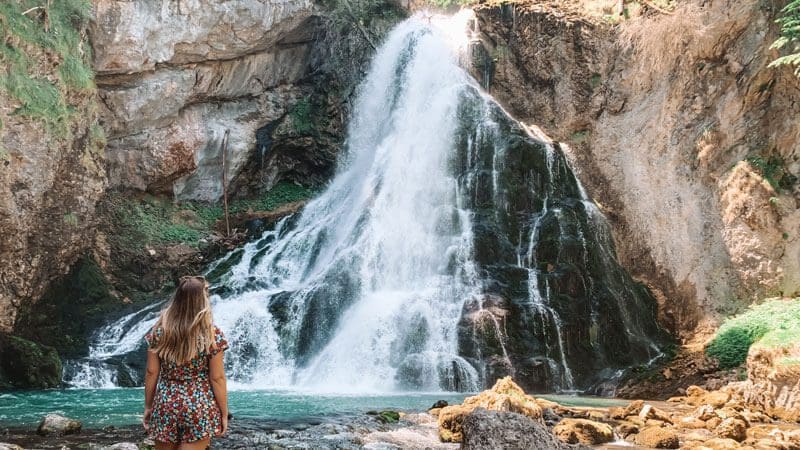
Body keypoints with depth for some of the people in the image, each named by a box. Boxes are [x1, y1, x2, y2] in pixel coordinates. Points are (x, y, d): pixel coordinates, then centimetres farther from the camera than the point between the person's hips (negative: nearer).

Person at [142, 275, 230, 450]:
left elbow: (151, 372, 1)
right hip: (200, 409, -3)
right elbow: (217, 378, -9)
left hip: (165, 406, 3)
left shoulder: (160, 330, -4)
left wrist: (148, 406, 12)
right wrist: (224, 413, 0)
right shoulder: (212, 334, -12)